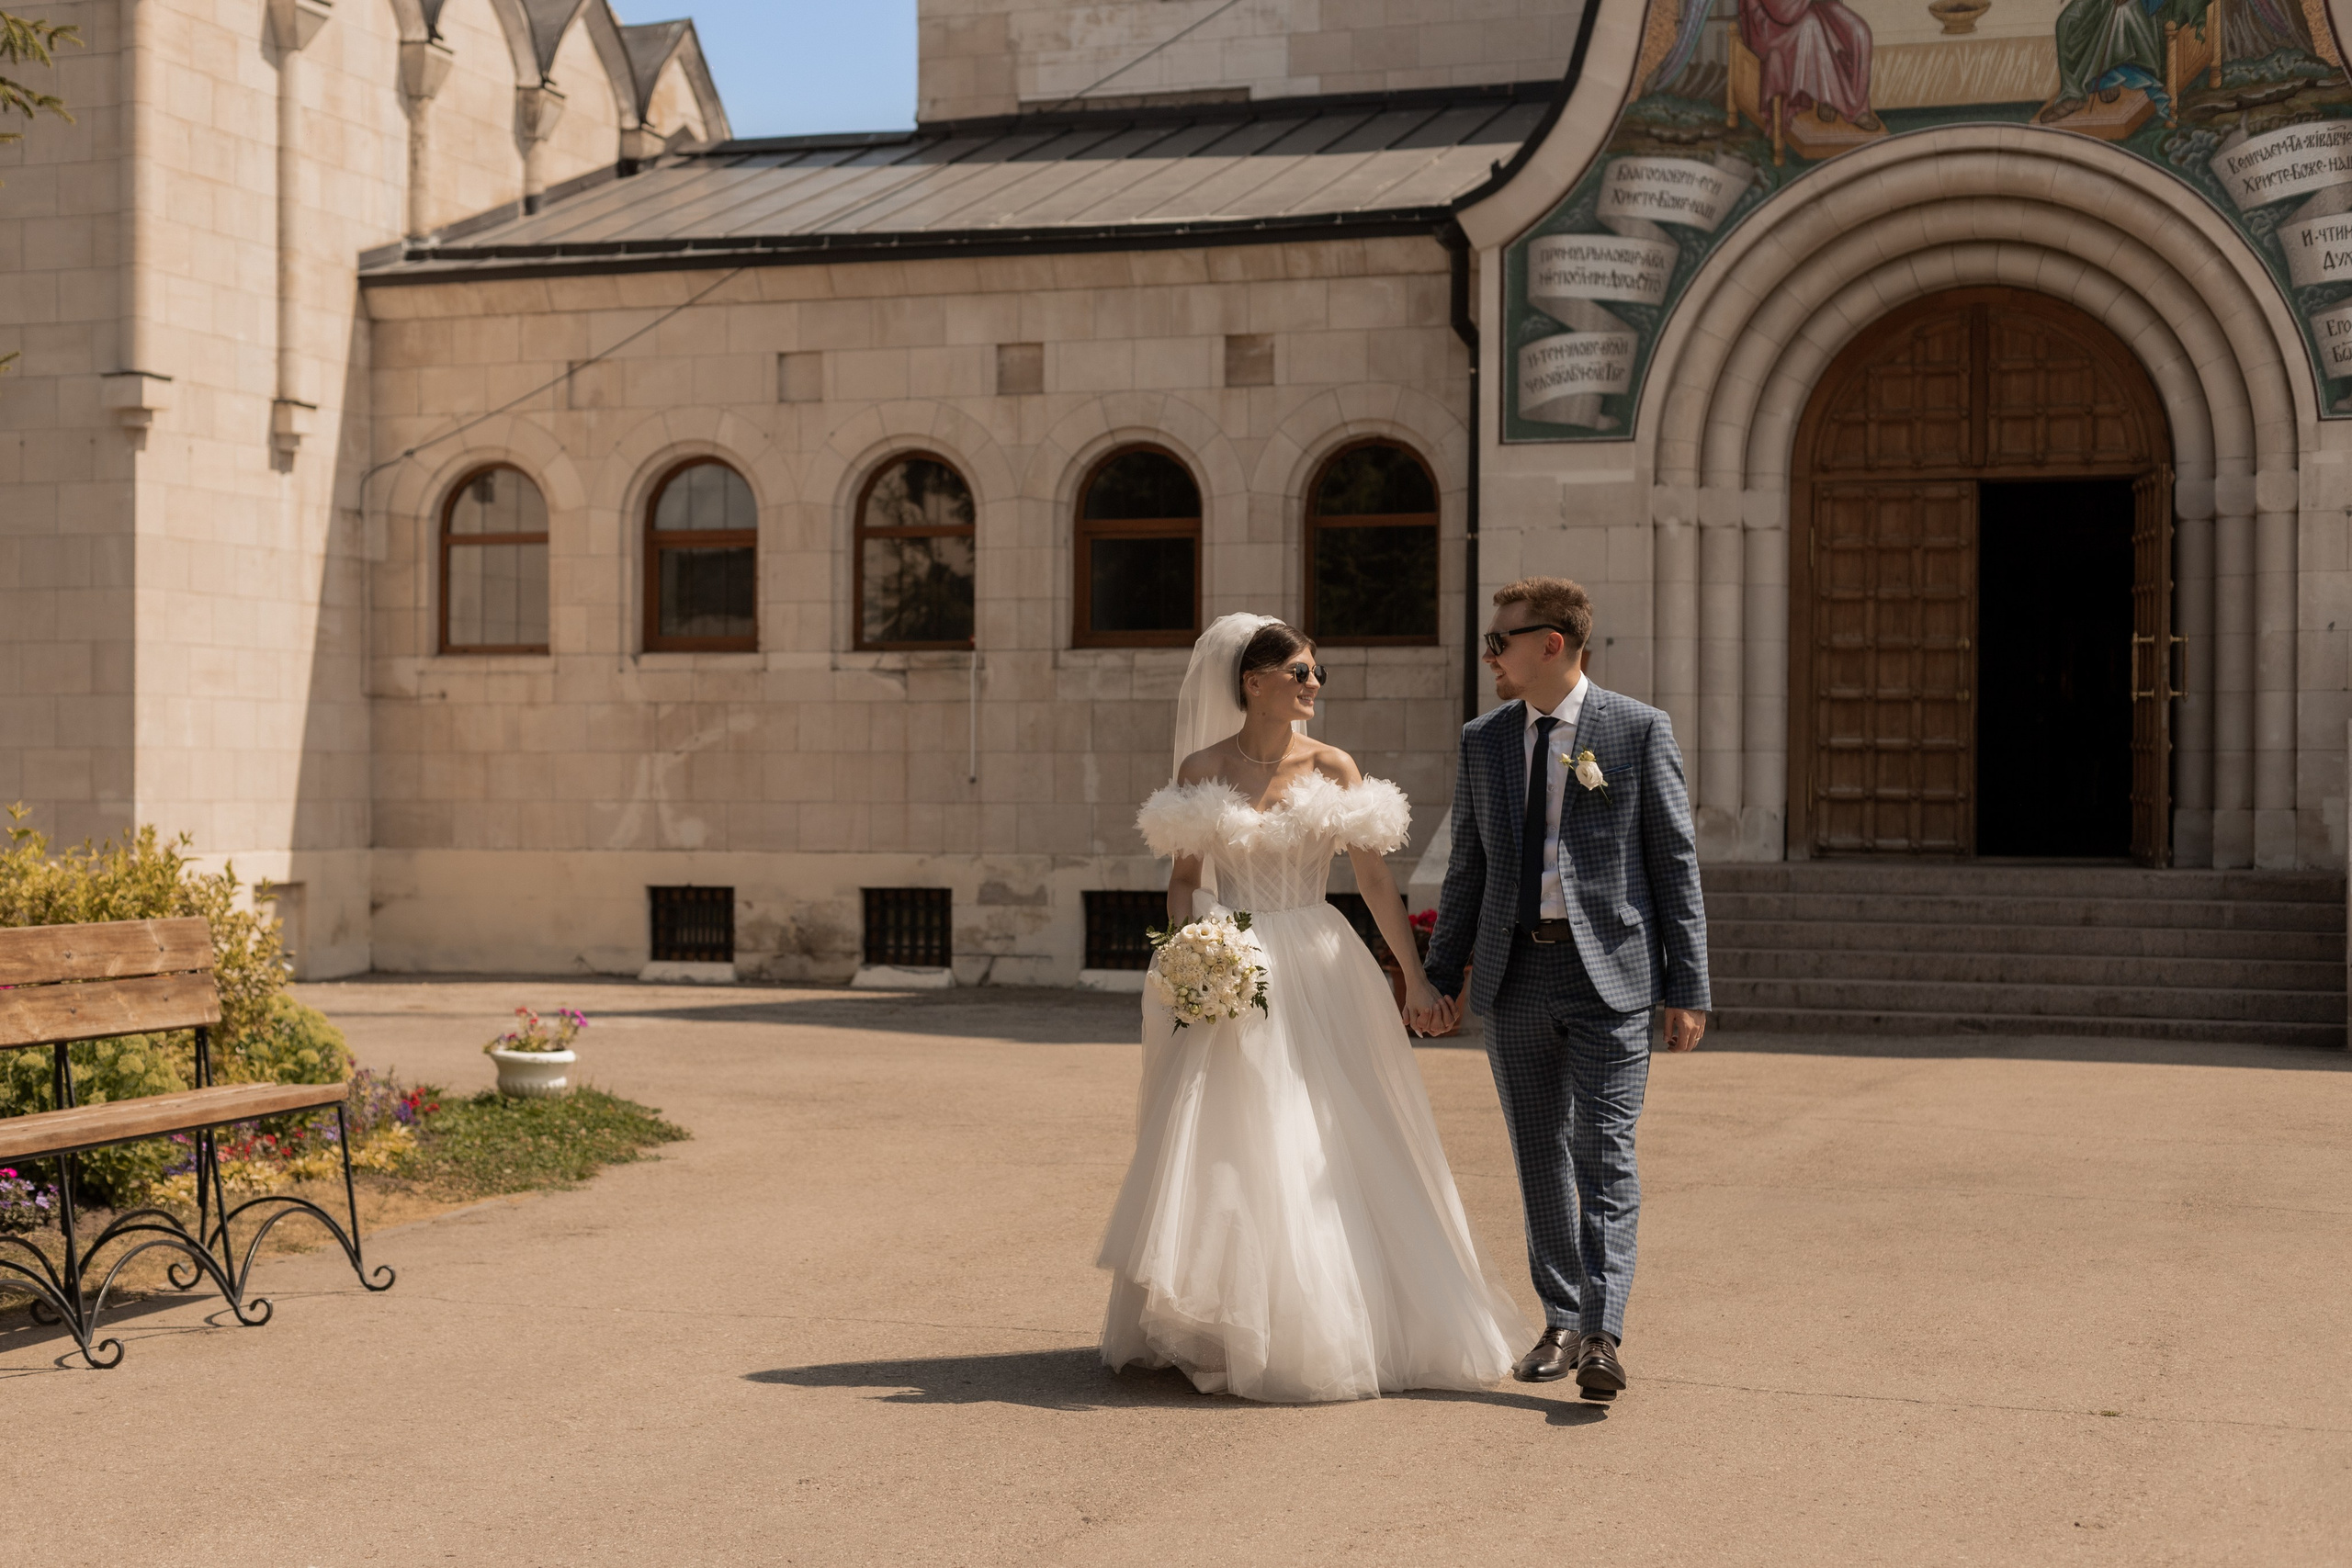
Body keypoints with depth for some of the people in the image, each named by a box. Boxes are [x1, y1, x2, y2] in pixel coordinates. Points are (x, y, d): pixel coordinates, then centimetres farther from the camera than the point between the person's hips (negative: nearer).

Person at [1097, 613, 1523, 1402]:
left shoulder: (1333, 768, 1)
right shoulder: (1201, 770, 2)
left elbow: (1374, 877, 0)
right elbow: (1183, 880, 5)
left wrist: (1415, 977, -5)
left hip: (1317, 975, 0)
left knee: (1331, 1146, 0)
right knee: (1226, 1148, -1)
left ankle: (1341, 1323, 12)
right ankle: (1213, 1329, 10)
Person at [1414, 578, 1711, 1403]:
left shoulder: (1640, 730, -2)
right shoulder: (1483, 740, 11)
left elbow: (1675, 861, -1)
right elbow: (1468, 866, 15)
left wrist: (1688, 987, -5)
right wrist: (1440, 976, 10)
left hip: (1609, 972, -4)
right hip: (1516, 973, 5)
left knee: (1605, 1157, -10)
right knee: (1540, 1158, 10)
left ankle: (1601, 1335, -13)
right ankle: (1560, 1323, 19)